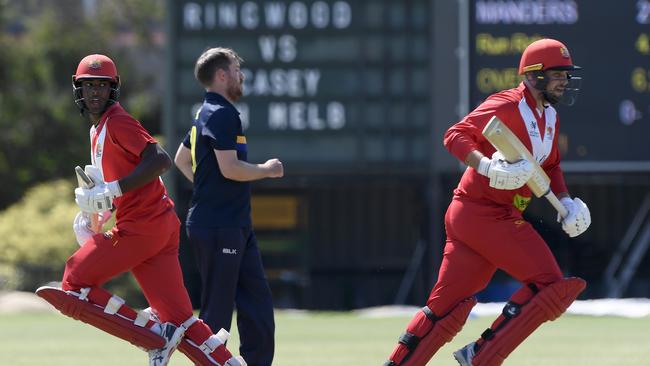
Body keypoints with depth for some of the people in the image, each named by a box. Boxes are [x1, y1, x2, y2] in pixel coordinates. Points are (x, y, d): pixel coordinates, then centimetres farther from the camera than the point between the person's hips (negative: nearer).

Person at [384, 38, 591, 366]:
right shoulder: (507, 106, -12)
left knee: (446, 308, 8)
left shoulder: (549, 116, 16)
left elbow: (550, 166, 29)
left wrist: (564, 200, 11)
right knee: (551, 285, -13)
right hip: (480, 213, -9)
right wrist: (486, 166, -33)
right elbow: (455, 136, -17)